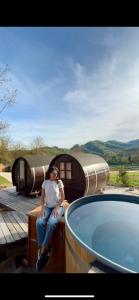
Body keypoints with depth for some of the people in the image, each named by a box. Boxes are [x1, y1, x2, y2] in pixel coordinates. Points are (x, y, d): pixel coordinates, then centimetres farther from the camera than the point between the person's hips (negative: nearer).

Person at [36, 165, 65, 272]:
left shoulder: (59, 182, -5)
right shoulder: (45, 182, 3)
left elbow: (63, 197, -4)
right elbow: (42, 197, 6)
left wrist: (56, 208, -13)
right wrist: (42, 208, -7)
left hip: (58, 207, -3)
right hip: (47, 207, 3)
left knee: (51, 223, -30)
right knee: (39, 223, -24)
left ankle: (44, 249, -12)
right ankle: (42, 249, -10)